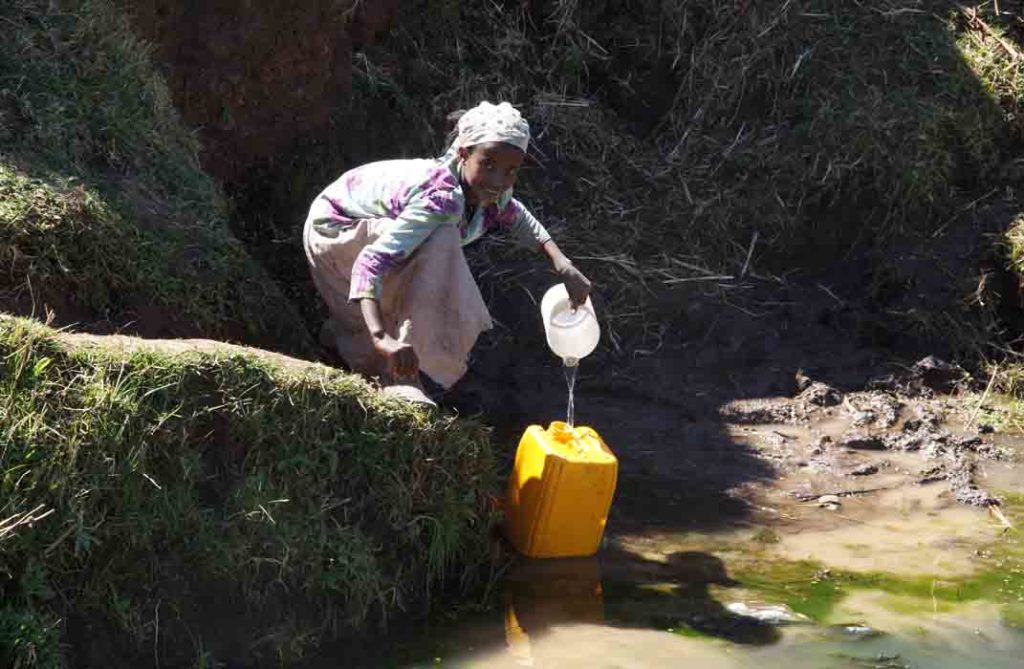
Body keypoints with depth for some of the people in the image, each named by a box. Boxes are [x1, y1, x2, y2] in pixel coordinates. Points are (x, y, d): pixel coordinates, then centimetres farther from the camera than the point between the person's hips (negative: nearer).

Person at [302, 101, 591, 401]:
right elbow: (372, 262, -47)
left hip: (377, 229, 8)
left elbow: (516, 216, 10)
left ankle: (342, 332, 32)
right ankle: (402, 380, -25)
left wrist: (561, 263, -4)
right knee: (439, 240, -33)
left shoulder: (488, 191, -15)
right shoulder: (442, 198, -39)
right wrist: (382, 338, -59)